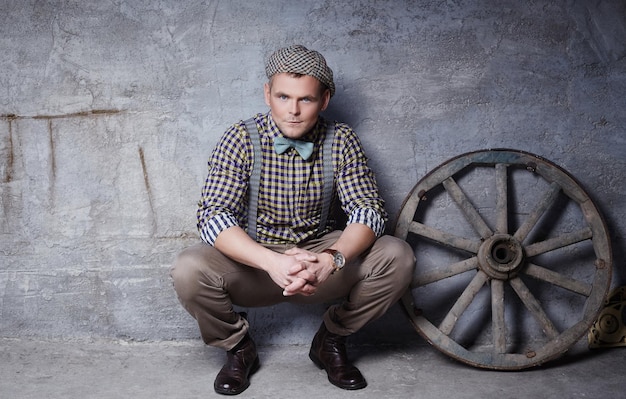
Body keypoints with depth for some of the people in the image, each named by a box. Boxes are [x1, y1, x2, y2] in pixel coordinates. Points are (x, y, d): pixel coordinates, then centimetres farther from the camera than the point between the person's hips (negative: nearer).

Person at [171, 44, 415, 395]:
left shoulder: (341, 141, -6)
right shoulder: (241, 139, -12)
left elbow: (369, 210, -12)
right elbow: (212, 216, -21)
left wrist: (331, 260, -34)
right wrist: (272, 262, -39)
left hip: (321, 253, 2)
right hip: (254, 258, -1)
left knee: (398, 257, -22)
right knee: (189, 271, -30)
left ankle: (331, 340, 5)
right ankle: (238, 347, 4)